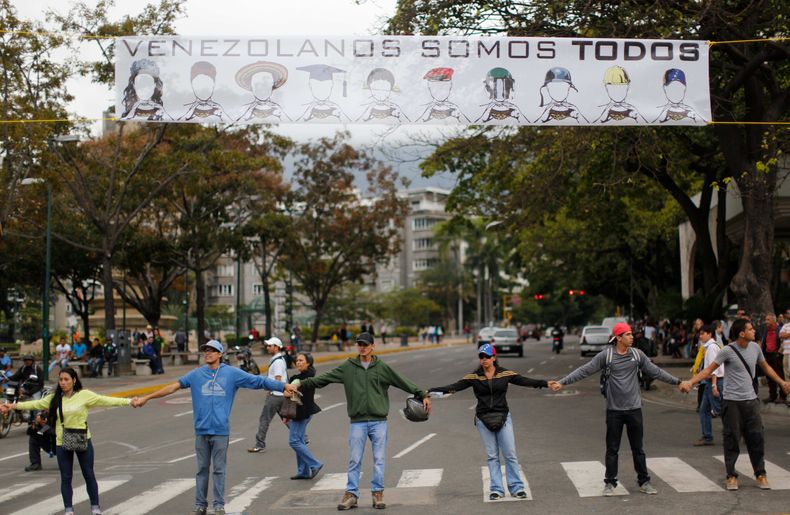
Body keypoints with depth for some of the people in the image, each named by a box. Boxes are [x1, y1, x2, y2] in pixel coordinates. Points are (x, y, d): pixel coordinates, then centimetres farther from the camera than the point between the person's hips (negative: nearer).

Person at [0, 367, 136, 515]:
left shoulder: (85, 395, -8)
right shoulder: (55, 398, 1)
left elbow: (105, 400, -11)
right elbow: (36, 404, 3)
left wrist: (129, 402, -19)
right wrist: (14, 406, -2)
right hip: (62, 443, 2)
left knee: (89, 475, 8)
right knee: (66, 478, 9)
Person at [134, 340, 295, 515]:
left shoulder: (232, 373, 0)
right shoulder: (196, 374, 4)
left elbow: (258, 381, -2)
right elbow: (174, 386, 4)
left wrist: (284, 386, -5)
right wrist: (146, 398, 1)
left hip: (221, 430, -2)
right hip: (201, 430, 2)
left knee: (219, 469, 3)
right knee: (202, 468, 9)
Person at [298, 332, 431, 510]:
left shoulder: (382, 367, 3)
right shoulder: (348, 367, 4)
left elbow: (403, 382, 2)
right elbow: (324, 378, 4)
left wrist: (422, 395, -2)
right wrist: (304, 384, -1)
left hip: (379, 422, 0)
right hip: (357, 422, 0)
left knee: (379, 459, 3)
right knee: (354, 460, 3)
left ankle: (378, 493, 12)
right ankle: (351, 494, 9)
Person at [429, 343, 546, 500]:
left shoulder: (505, 374, -1)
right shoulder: (473, 377, -1)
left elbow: (525, 381, -4)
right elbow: (455, 387, -6)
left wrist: (545, 383, -15)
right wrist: (431, 391, -15)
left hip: (503, 417, -1)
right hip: (483, 419, 1)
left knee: (510, 454, -1)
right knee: (492, 456, 5)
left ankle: (516, 487, 8)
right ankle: (497, 489, 11)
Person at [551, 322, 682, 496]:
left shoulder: (637, 354, 2)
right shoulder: (606, 355, -7)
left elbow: (655, 372, 10)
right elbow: (584, 371, -8)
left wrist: (677, 382, 9)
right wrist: (562, 383, -14)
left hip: (634, 409, 2)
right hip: (614, 410, -2)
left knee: (638, 449, 10)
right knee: (612, 449, 6)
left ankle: (644, 482, 20)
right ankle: (610, 483, 16)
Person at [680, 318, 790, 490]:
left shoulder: (755, 347, 5)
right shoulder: (728, 351, -11)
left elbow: (765, 367, 22)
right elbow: (709, 369, -11)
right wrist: (690, 382, -21)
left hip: (751, 400, 4)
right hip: (732, 402, -4)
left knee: (757, 438, 5)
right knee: (732, 439, 2)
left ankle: (760, 474, 17)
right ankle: (731, 476, 13)